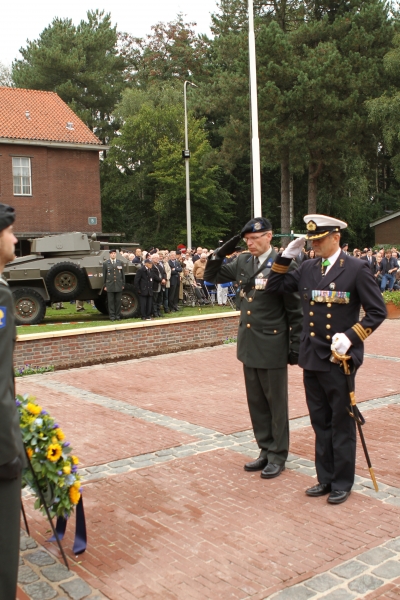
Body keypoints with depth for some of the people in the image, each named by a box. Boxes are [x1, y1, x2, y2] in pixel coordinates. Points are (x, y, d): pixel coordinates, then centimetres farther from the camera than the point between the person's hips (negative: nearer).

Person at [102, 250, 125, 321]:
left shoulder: (120, 263, 9)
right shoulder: (105, 263, 5)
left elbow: (123, 274, 11)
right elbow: (104, 275, 5)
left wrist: (123, 284, 6)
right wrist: (104, 285, 1)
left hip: (118, 285, 1)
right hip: (110, 285, -1)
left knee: (118, 301, 3)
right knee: (111, 301, 0)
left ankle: (118, 316, 11)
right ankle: (112, 316, 6)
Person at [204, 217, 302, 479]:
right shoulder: (243, 262, 5)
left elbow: (296, 311, -11)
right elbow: (211, 276, 13)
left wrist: (295, 347, -11)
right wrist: (222, 252, -2)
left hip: (272, 347, -6)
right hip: (249, 346, 6)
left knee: (276, 403, 7)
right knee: (256, 402, 15)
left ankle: (278, 456, 20)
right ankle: (266, 451, 29)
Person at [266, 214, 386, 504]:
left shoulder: (357, 269, -8)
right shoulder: (307, 269, 7)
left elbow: (378, 311, -7)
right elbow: (274, 287, 10)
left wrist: (350, 336, -19)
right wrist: (286, 256, 1)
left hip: (339, 359, -5)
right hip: (312, 359, 5)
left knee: (341, 424, 7)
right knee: (321, 423, 15)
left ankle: (342, 483, 22)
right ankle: (326, 478, 28)